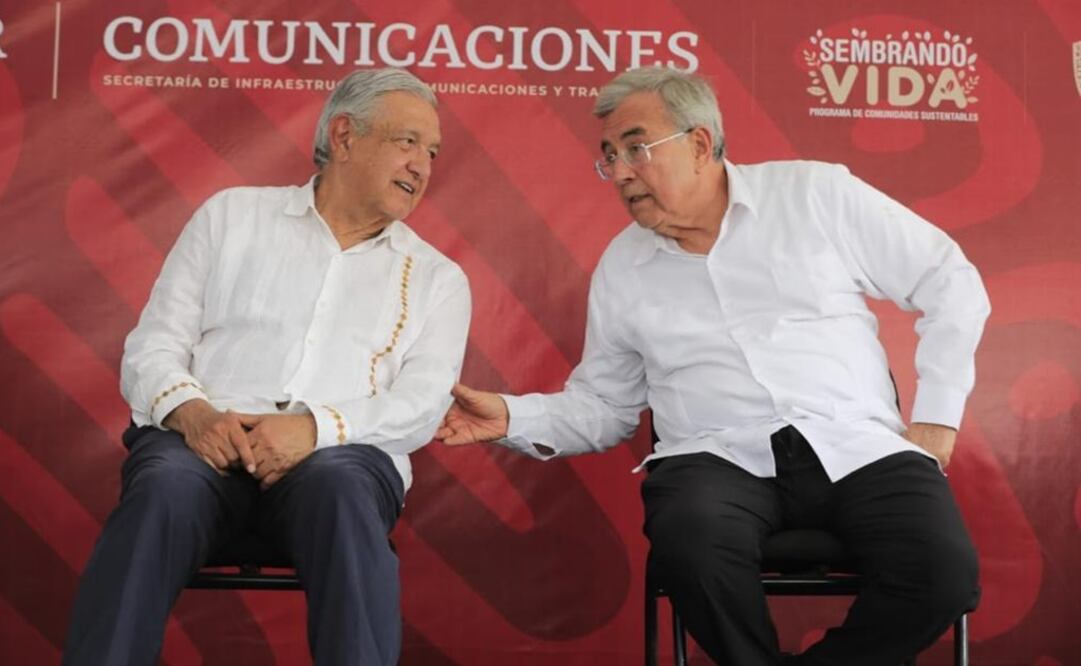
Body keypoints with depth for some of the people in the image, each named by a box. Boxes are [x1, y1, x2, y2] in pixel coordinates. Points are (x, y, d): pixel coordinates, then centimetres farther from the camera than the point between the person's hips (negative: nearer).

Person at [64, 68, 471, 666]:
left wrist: (316, 426, -17)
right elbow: (152, 348, 11)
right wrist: (190, 409, -12)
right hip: (205, 436, 0)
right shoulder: (231, 215, 17)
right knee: (164, 491, -34)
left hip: (341, 452, 0)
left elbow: (421, 404, 2)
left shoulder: (438, 278, 17)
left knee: (340, 493, -36)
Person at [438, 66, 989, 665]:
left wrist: (936, 414, 3)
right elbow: (600, 405, 19)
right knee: (692, 548, -34)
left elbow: (951, 284, 9)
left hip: (859, 445, 0)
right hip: (720, 457, 1)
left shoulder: (817, 193, 6)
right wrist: (513, 418, 1)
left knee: (943, 572, -28)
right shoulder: (620, 268, 14)